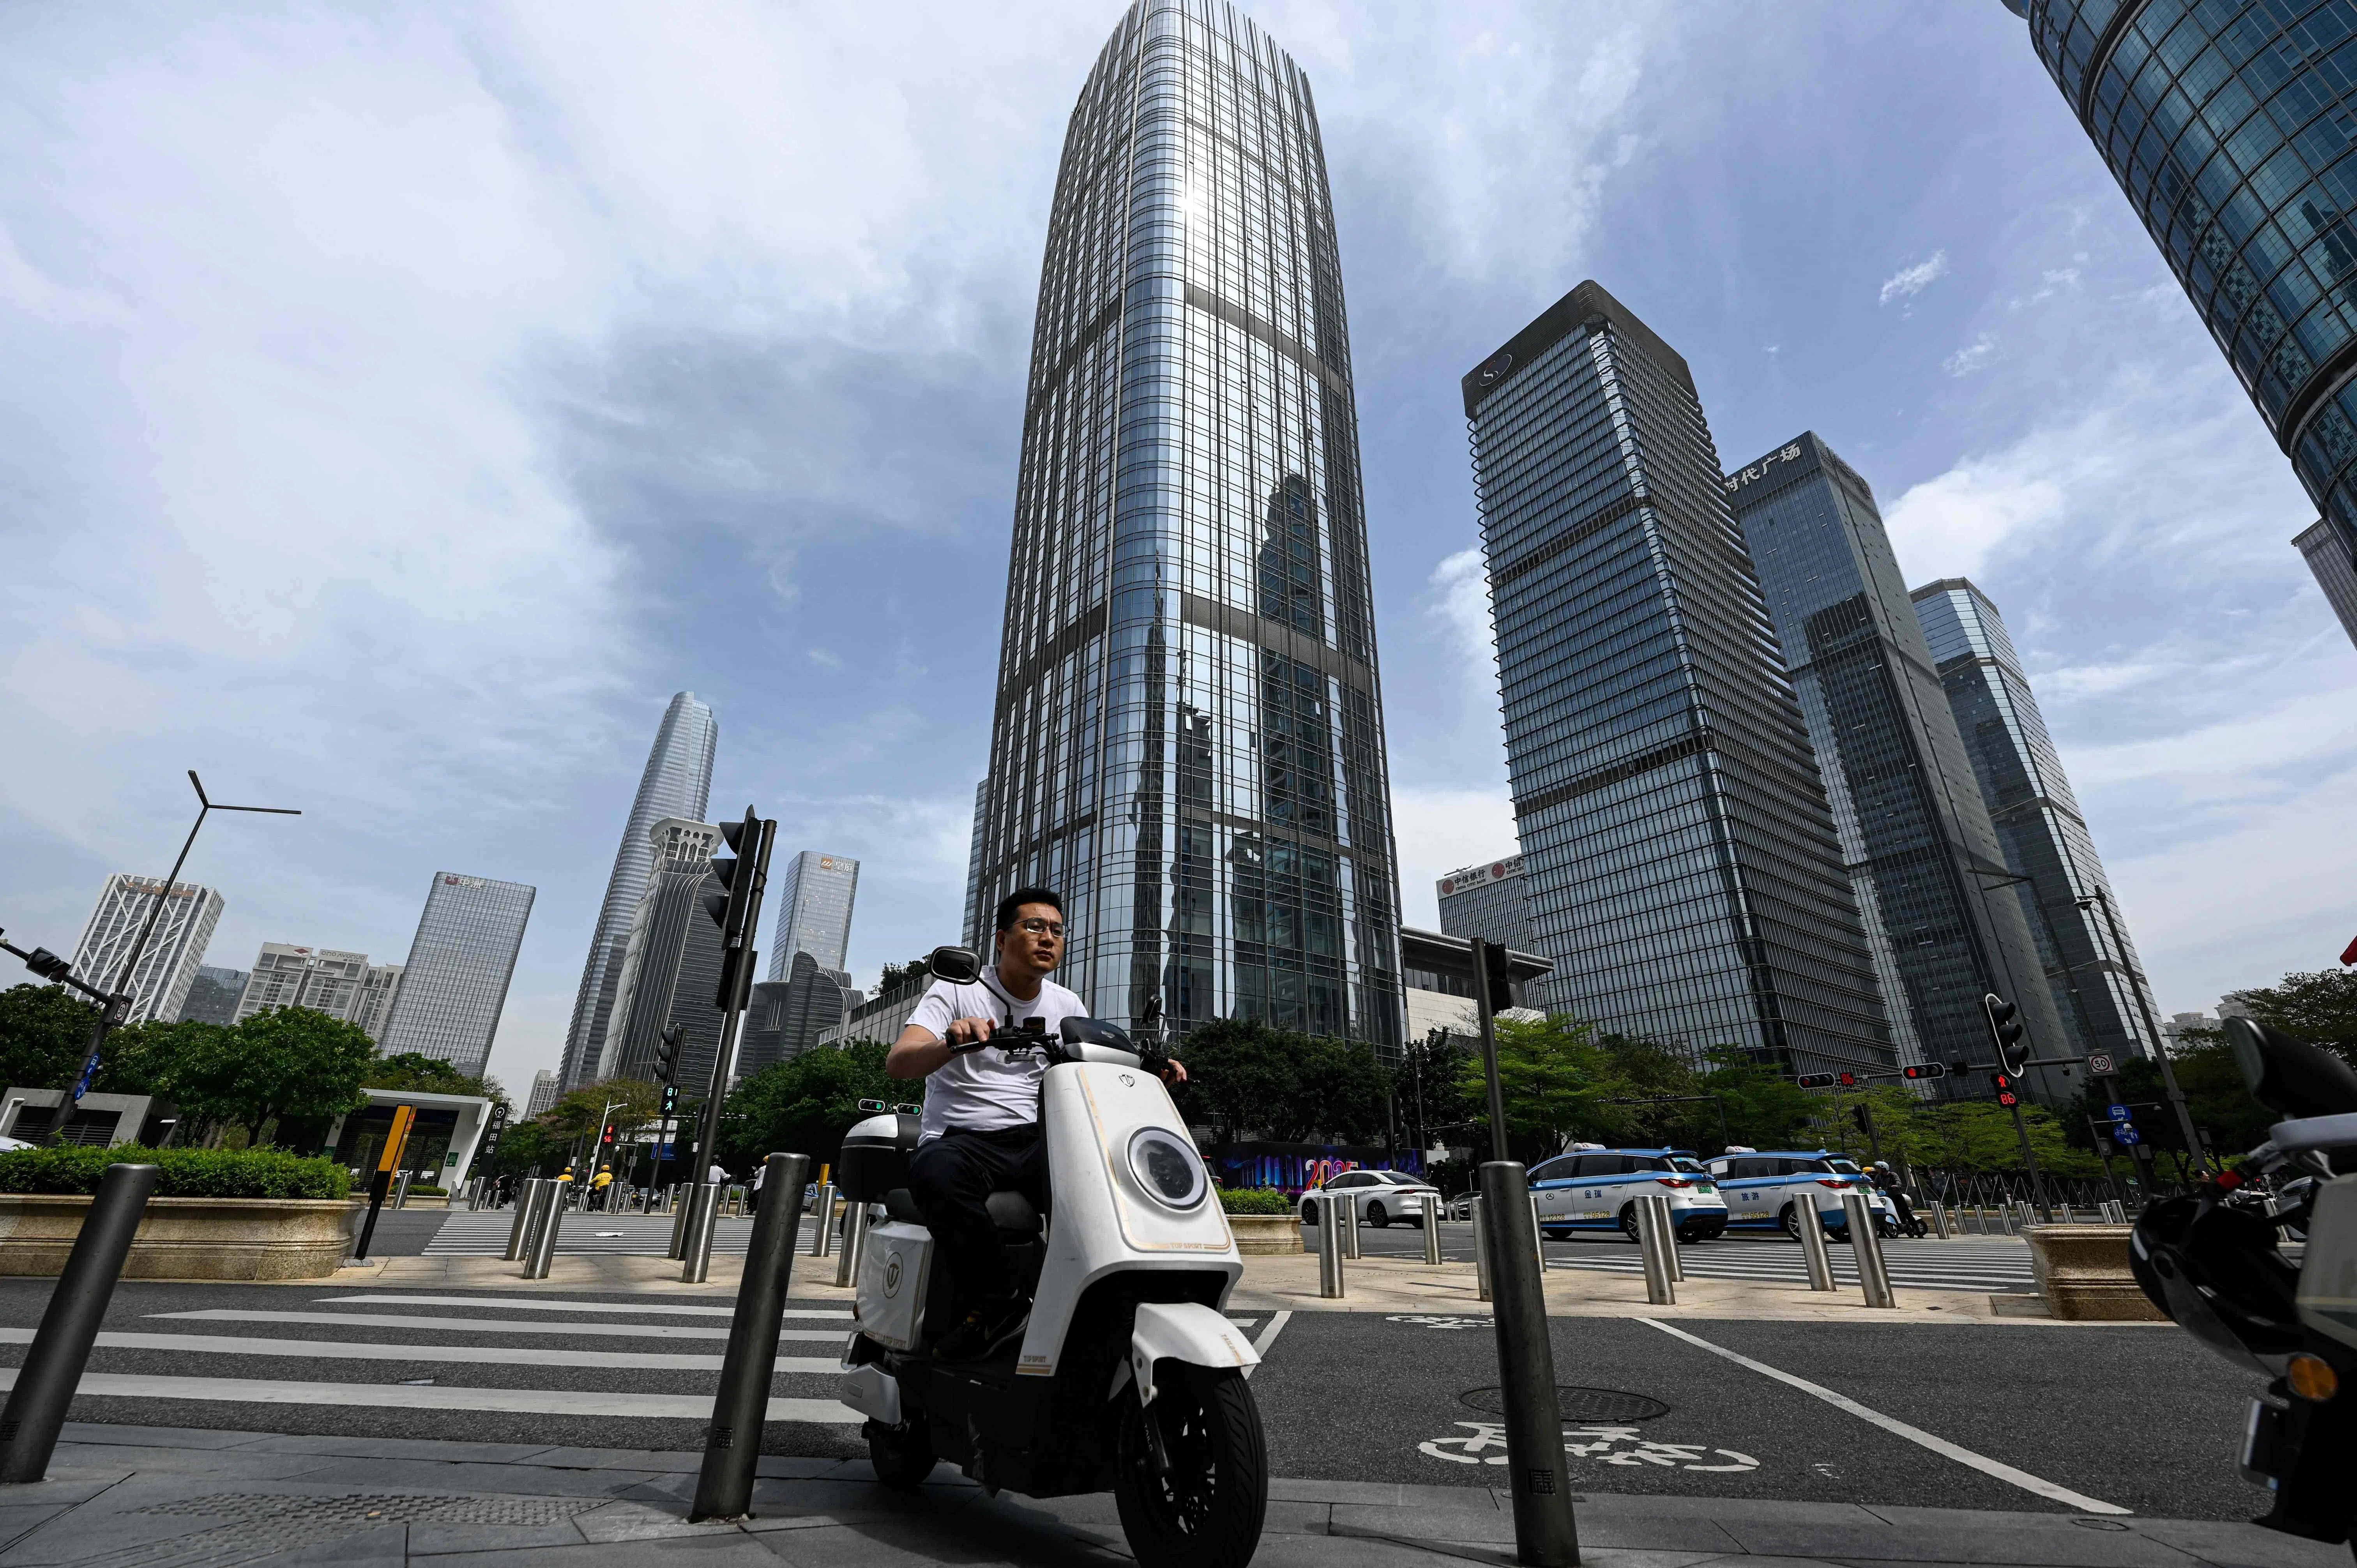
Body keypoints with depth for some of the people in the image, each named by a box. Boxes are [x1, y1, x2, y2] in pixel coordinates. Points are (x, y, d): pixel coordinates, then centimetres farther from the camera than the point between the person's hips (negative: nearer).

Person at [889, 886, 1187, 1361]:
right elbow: (898, 1063, -15)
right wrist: (953, 1042, -38)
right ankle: (1001, 1299, -23)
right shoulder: (956, 993, -1)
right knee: (937, 1174, -38)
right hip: (960, 1138, -3)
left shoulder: (1068, 1007, 13)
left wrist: (1154, 1075, -8)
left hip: (1035, 1143, 3)